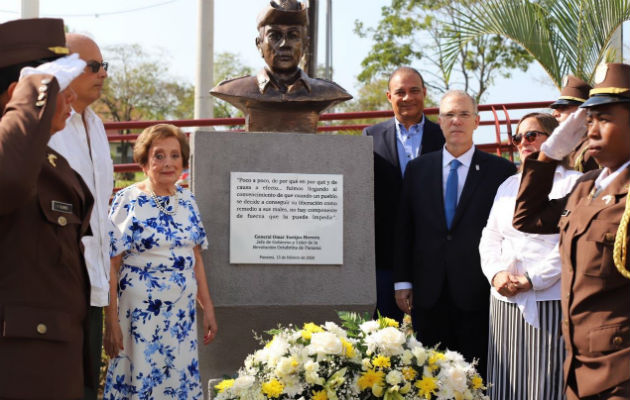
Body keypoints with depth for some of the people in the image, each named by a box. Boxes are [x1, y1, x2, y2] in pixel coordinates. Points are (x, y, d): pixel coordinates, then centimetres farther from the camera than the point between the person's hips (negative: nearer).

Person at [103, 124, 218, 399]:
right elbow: (111, 265, -10)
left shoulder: (187, 200, 7)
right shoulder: (127, 201, -8)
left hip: (182, 315, 5)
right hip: (140, 314, -5)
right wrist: (111, 323, -14)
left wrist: (208, 308, 9)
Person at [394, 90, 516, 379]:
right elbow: (404, 229, 10)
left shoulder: (501, 171, 2)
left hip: (477, 293, -2)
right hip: (428, 293, 2)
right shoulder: (417, 169, 10)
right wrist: (402, 281, 6)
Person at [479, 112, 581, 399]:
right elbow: (490, 236, 16)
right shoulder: (508, 185, 20)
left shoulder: (573, 183, 0)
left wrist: (532, 279, -15)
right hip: (506, 301, 5)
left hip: (551, 299, -5)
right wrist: (496, 273, -3)